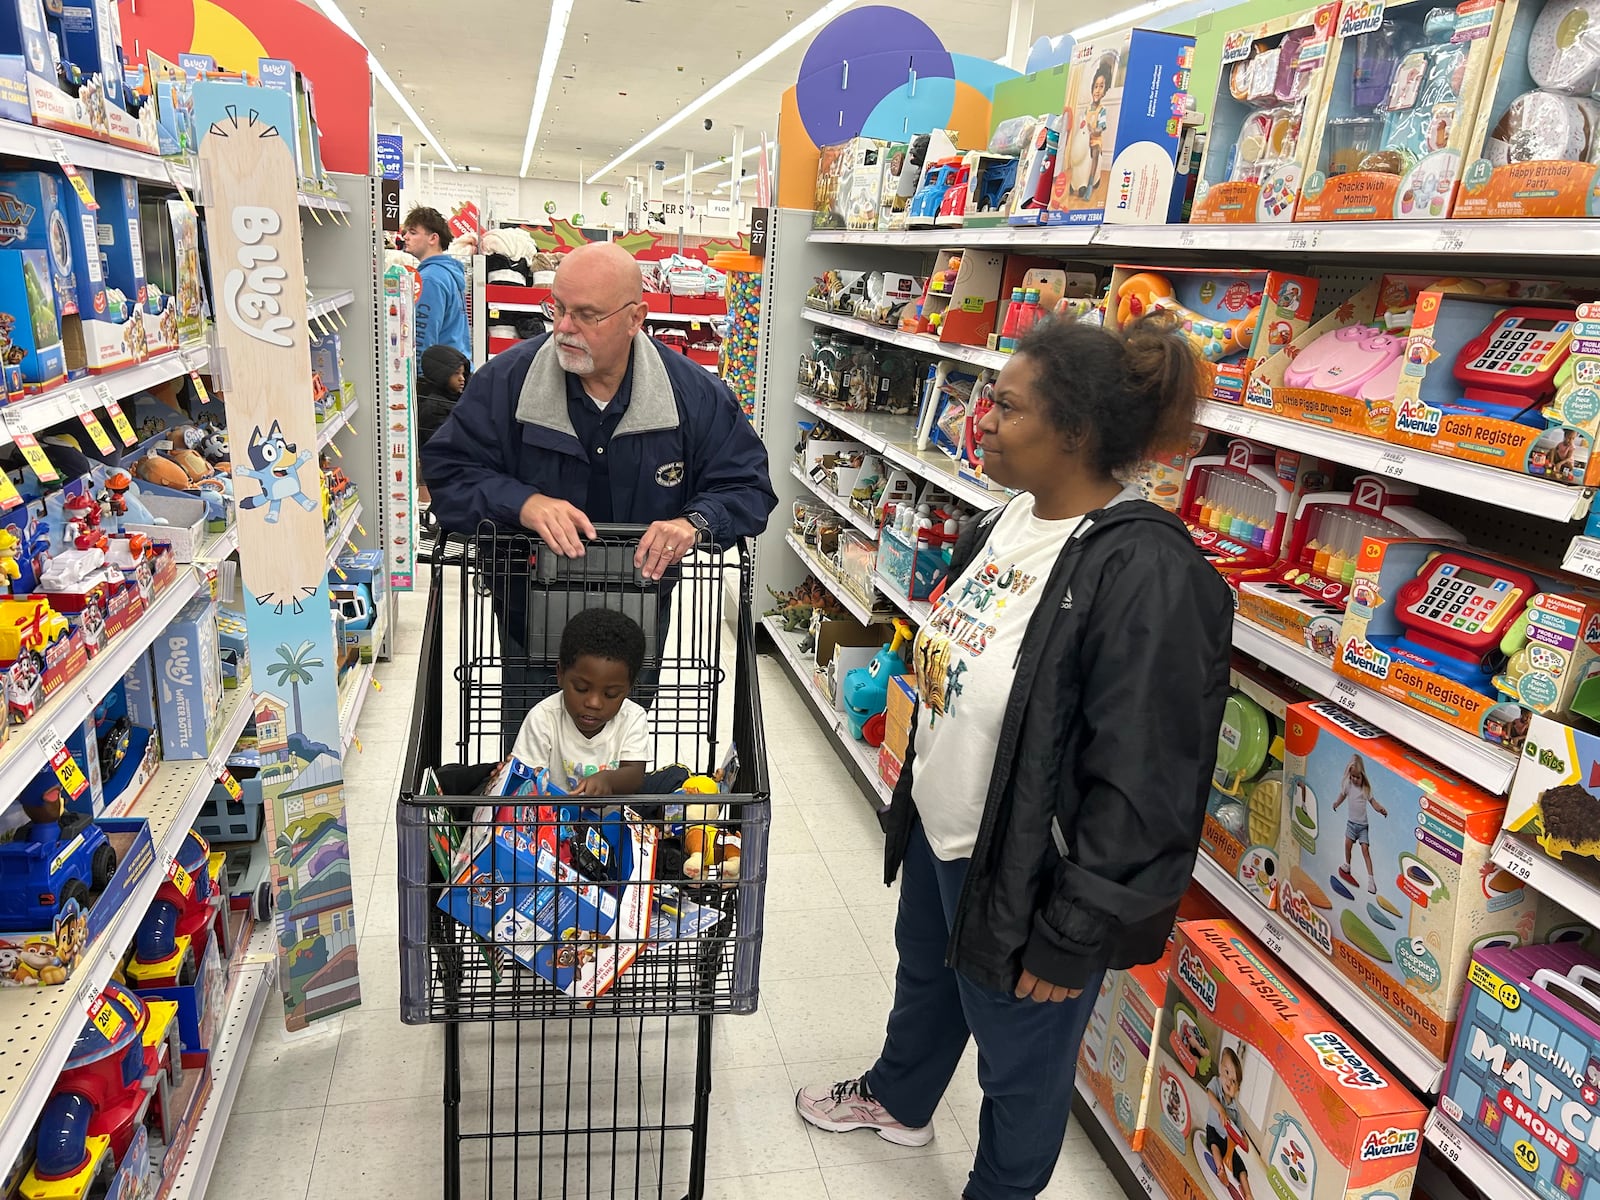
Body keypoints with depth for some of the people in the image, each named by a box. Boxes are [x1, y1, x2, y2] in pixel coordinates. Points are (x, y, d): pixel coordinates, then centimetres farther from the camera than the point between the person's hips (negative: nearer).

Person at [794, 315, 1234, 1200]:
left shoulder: (1145, 576, -30)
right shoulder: (1007, 522, -1)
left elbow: (1142, 789, -27)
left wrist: (1071, 938, -19)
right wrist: (915, 792, 20)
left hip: (1024, 872, -9)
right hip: (938, 835, 9)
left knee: (1018, 1061, 17)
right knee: (925, 979, 33)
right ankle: (896, 1099, 62)